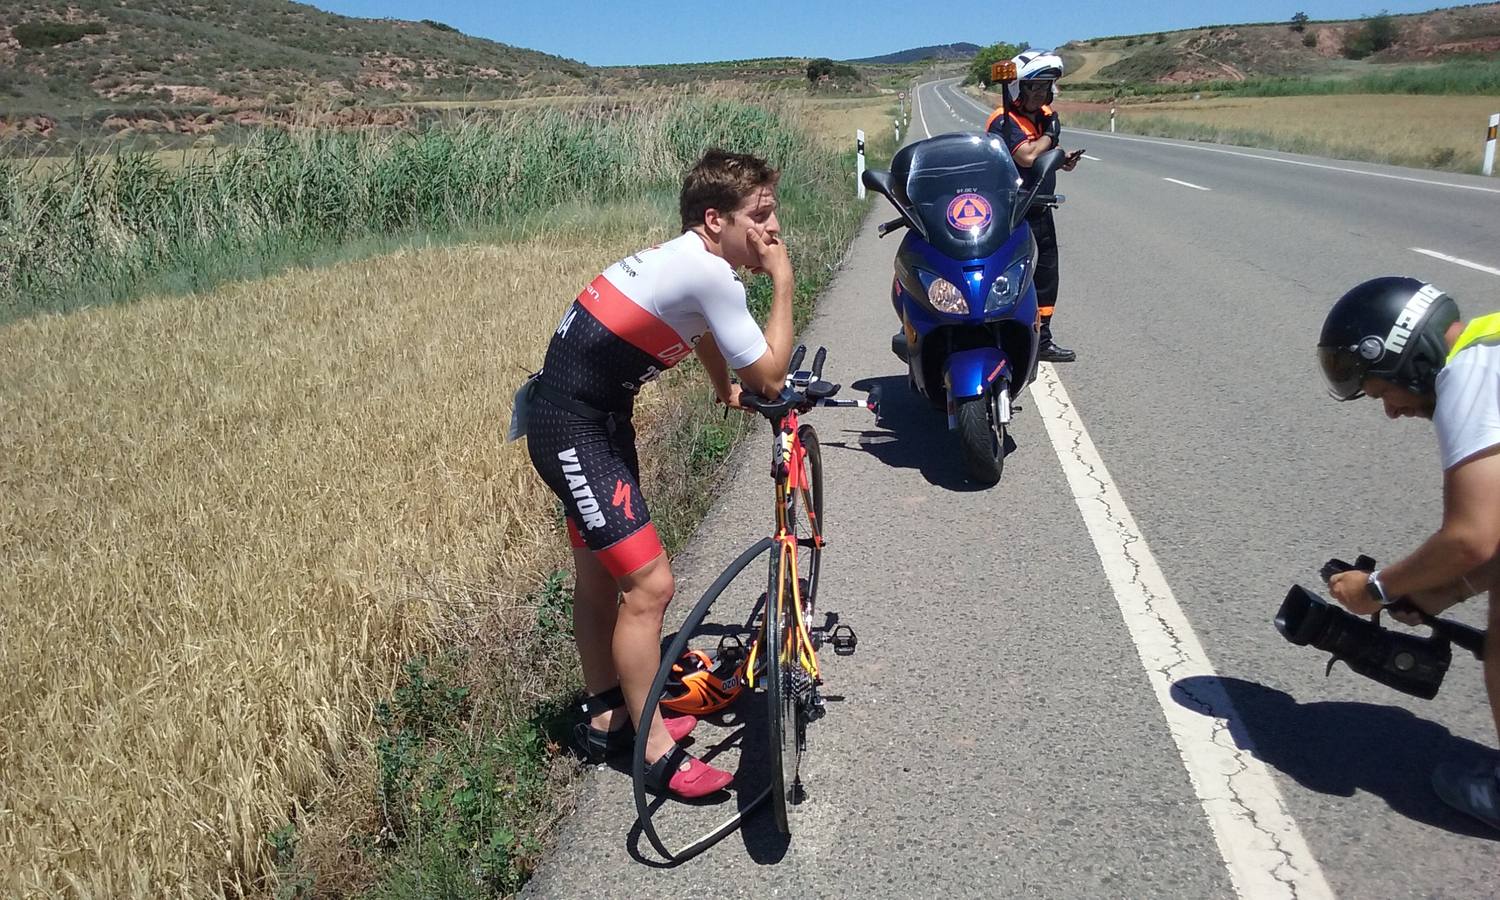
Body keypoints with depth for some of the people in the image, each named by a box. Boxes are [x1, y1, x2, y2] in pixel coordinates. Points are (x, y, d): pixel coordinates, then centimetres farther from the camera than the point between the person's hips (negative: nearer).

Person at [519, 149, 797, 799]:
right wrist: (782, 281, -8)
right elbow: (768, 376, -14)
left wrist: (727, 391, 37)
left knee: (601, 576, 19)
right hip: (574, 433, -10)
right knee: (649, 585, -7)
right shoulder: (710, 273, -21)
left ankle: (606, 719, 35)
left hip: (591, 420, 10)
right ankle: (658, 753, 7)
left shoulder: (687, 260, 8)